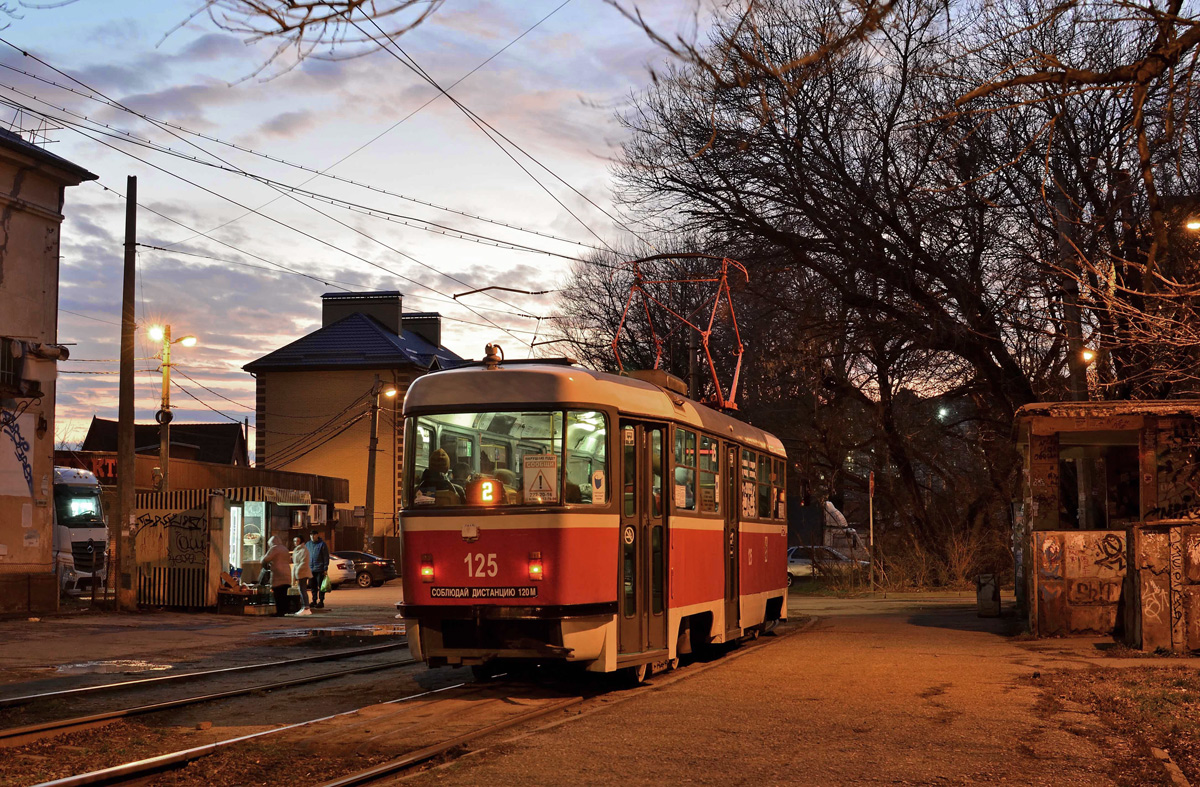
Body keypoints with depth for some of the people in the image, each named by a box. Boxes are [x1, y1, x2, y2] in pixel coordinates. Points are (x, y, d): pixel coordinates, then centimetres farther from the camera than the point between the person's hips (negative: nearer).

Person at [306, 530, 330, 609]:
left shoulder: (322, 544, -4)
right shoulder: (307, 545, 12)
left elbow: (326, 557, -5)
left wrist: (325, 569, -10)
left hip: (319, 569, -5)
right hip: (310, 569, 5)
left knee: (321, 586, -2)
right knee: (313, 586, 9)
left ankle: (321, 602, 2)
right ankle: (314, 601, 17)